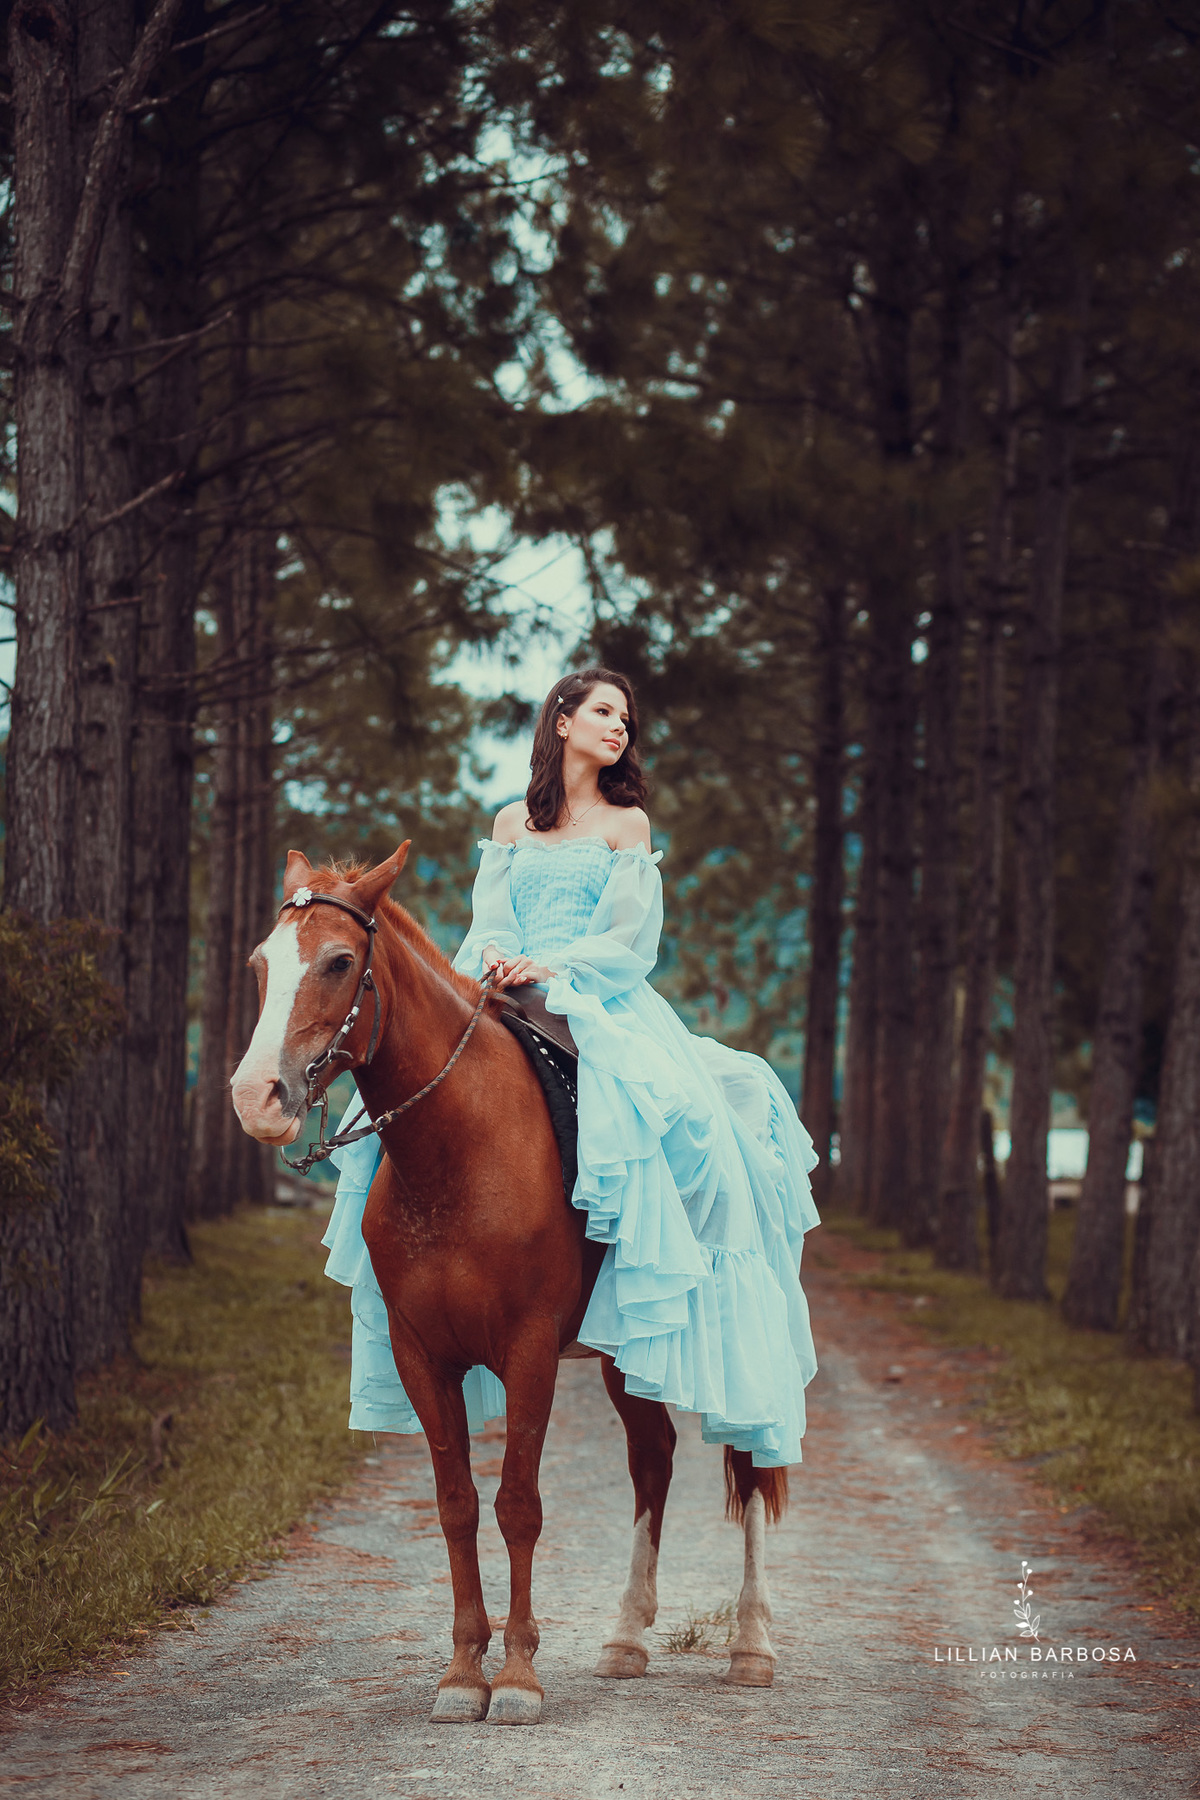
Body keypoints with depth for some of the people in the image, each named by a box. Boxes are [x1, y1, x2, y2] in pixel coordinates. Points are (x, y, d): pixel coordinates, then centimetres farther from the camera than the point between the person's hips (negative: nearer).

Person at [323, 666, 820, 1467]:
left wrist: (552, 968, -16)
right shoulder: (513, 824, 18)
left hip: (605, 1005, -3)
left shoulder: (627, 824, 10)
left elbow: (629, 939, 0)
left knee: (667, 1119, -31)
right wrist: (498, 957, -14)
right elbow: (490, 920, 10)